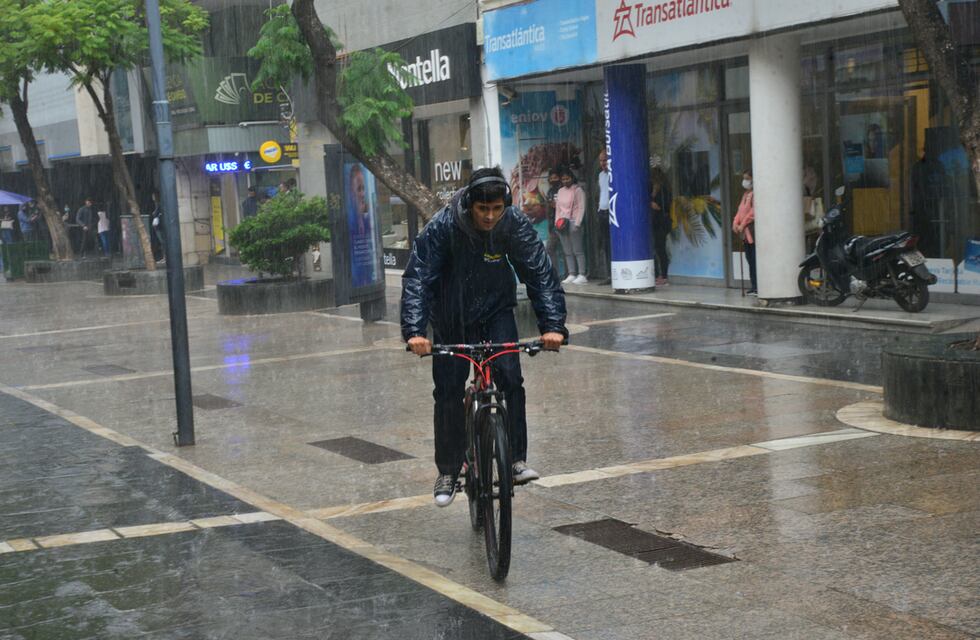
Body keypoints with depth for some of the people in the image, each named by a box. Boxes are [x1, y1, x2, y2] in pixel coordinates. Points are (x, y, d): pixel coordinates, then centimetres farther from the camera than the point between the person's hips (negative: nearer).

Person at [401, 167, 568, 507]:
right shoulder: (442, 226, -26)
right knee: (448, 392, -2)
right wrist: (414, 331, -40)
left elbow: (541, 273, -20)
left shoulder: (516, 225, -21)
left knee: (510, 377, -18)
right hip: (451, 317, -1)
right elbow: (417, 278, -28)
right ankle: (448, 472, 13)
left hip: (496, 310, 1)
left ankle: (517, 459, -7)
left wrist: (552, 325, -32)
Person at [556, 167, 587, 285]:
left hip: (573, 222, -6)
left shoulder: (577, 190, -1)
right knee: (567, 252, 3)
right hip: (562, 224, 6)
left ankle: (582, 275, -9)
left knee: (577, 250, -8)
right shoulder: (560, 191, 19)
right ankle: (571, 275, 4)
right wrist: (557, 222, 11)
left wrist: (577, 224, -14)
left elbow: (581, 208, -7)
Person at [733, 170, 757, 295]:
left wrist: (742, 225, -13)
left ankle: (757, 287, -7)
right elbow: (741, 210, 17)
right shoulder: (745, 194, 19)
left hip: (753, 231, -9)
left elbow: (753, 212, -15)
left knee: (754, 260, -8)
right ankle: (753, 286, 14)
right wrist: (735, 223, 1)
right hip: (746, 233, 9)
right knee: (750, 260, 10)